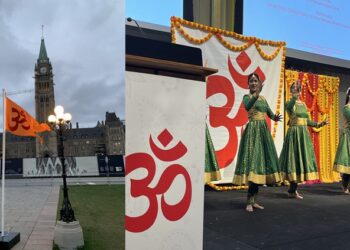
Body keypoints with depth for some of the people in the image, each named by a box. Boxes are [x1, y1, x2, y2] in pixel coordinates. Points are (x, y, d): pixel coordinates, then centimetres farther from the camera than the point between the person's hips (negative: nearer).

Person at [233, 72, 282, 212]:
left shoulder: (263, 98, 17)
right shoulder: (247, 97, -3)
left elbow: (270, 113, 15)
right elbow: (247, 107, -26)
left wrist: (275, 118, -8)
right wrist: (256, 94, -41)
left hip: (264, 131, 7)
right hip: (252, 131, -7)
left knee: (261, 162, 4)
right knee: (253, 162, -13)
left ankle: (252, 200, 10)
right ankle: (249, 202, -9)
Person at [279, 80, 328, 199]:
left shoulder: (303, 104, 15)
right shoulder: (290, 103, -6)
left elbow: (307, 120, 20)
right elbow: (289, 107, -33)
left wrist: (318, 124, 12)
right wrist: (295, 95, -43)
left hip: (304, 134, 8)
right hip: (294, 133, -7)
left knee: (301, 159, 8)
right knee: (294, 158, -5)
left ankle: (293, 189, 16)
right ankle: (292, 190, 3)